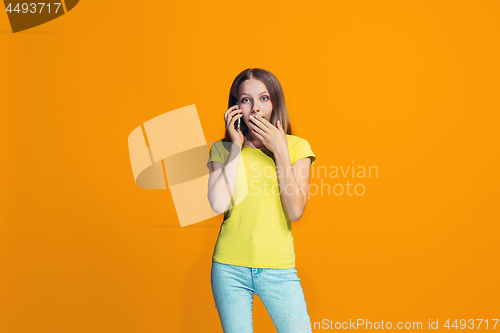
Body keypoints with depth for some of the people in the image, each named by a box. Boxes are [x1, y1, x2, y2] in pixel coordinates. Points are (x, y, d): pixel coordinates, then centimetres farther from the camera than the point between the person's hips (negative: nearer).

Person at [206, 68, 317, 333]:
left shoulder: (297, 147, 1)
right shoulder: (222, 149, 3)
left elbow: (295, 212, -9)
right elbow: (218, 205, -13)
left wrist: (281, 152, -11)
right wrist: (236, 147, -8)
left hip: (278, 269, 0)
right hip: (230, 268, 1)